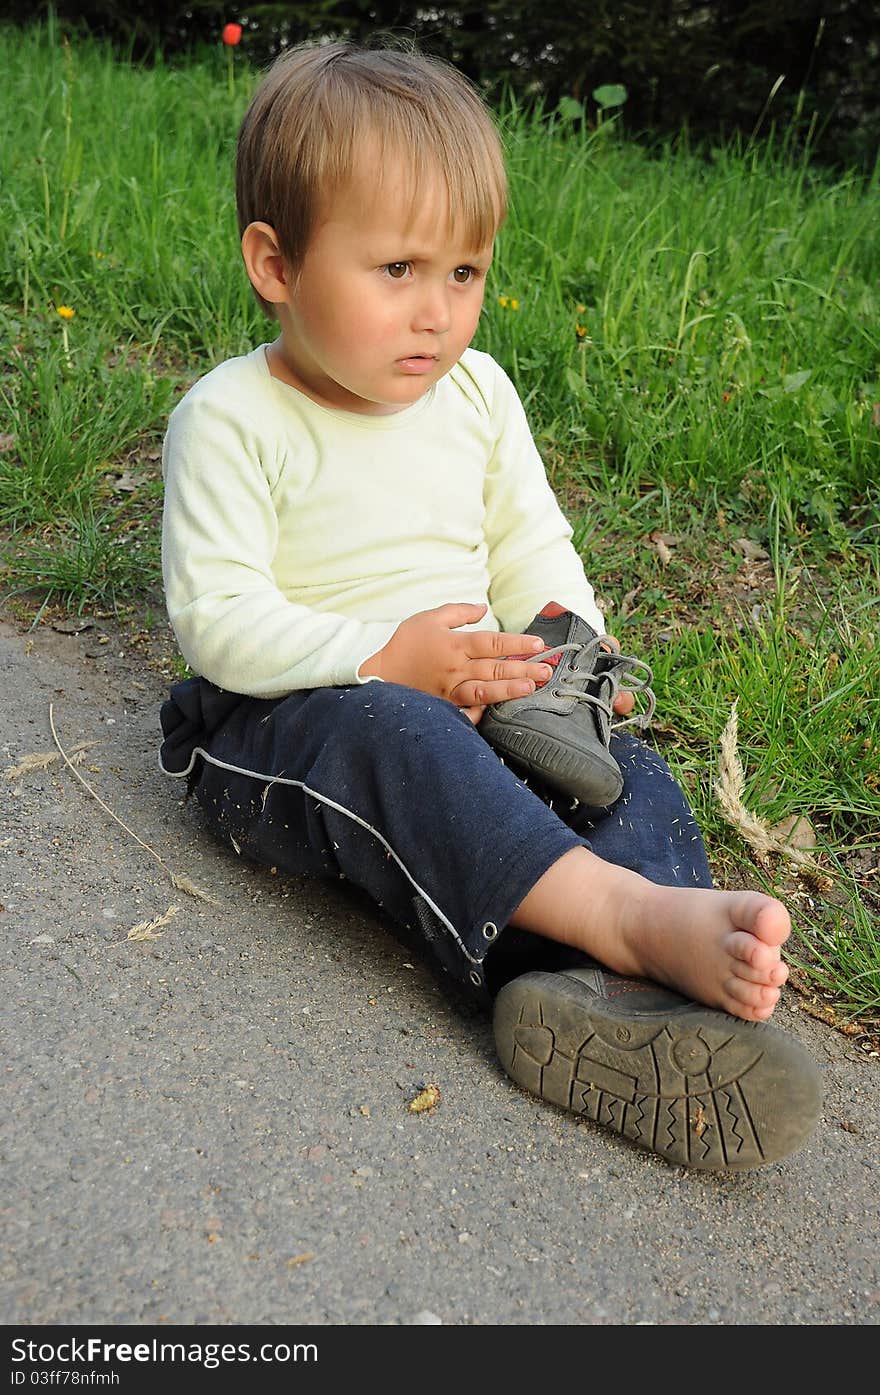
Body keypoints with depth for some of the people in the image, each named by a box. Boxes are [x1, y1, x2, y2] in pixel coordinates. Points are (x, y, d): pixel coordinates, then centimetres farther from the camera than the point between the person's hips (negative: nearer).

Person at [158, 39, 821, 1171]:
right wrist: (387, 658, -26)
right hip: (285, 722, -5)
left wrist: (578, 646, -7)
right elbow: (215, 616, -16)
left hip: (470, 705, 5)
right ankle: (634, 915, -51)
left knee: (625, 766, -19)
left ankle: (594, 988, -46)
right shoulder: (230, 419, -11)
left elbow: (532, 550, 14)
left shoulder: (477, 392, 6)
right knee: (391, 740, -39)